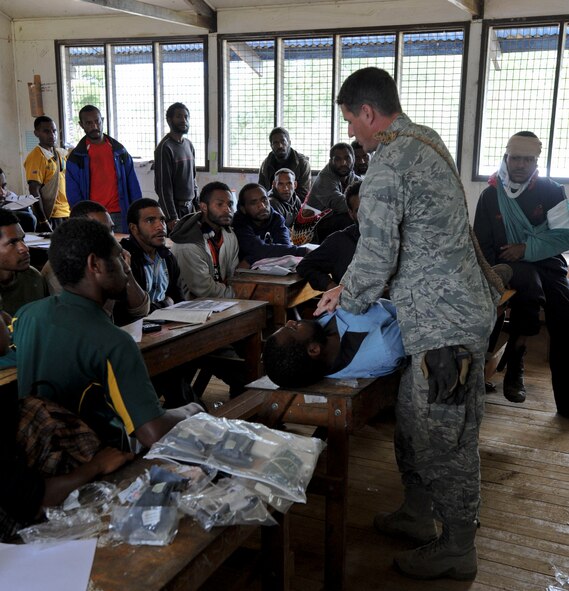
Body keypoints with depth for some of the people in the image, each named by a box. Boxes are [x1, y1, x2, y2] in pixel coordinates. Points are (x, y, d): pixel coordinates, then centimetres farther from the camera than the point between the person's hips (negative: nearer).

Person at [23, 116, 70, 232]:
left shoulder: (62, 154, 11)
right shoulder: (35, 157, -11)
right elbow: (34, 191, -15)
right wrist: (43, 221, -19)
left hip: (67, 214, 7)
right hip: (50, 217, -7)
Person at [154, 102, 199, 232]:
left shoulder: (189, 145, 13)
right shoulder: (165, 148, -11)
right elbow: (163, 186, -15)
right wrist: (172, 217, -18)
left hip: (189, 207, 7)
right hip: (174, 207, -7)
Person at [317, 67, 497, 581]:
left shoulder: (386, 166, -18)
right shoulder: (427, 140, 13)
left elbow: (376, 257, -19)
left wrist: (347, 301, 1)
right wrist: (354, 288, 18)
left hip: (445, 323, -10)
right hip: (457, 309, 10)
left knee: (445, 438, 3)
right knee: (413, 420, 20)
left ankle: (457, 549, 20)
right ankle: (417, 515, 37)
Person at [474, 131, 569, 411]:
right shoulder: (490, 196, 6)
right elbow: (483, 245, 6)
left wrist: (528, 248, -13)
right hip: (509, 266, -1)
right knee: (529, 280, -37)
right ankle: (515, 362, -20)